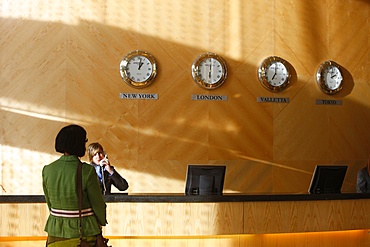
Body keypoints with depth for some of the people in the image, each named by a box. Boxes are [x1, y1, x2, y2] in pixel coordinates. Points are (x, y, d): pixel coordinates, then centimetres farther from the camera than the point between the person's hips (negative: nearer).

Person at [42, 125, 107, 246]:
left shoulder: (47, 170, -6)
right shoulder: (87, 171, -18)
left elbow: (50, 203, 6)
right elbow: (98, 203, -7)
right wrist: (101, 222, 12)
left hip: (56, 231, 4)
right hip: (83, 232, -4)